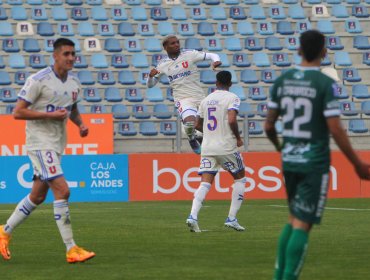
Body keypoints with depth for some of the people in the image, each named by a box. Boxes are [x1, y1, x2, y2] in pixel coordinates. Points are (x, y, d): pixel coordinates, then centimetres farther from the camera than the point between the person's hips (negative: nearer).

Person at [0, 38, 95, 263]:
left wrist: (81, 124, 5)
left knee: (38, 196, 14)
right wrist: (51, 114, -21)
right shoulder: (38, 80, -15)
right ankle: (71, 249, -15)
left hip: (57, 145, 8)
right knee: (62, 190, -17)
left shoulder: (74, 82, 8)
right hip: (40, 142, -8)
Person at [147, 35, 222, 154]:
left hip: (200, 97, 1)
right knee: (190, 123, -29)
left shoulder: (189, 54, -1)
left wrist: (216, 61, -28)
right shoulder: (163, 64, 5)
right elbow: (150, 85, 12)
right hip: (183, 99, -1)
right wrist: (151, 76, -11)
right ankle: (192, 139, 4)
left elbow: (212, 56, -4)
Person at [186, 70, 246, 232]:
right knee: (240, 178, 14)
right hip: (226, 147, -4)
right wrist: (238, 138, -5)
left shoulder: (206, 99, 12)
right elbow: (232, 120, -20)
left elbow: (198, 125, 17)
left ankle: (193, 216, -22)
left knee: (205, 184, -1)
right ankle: (231, 218, 7)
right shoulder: (232, 98, -6)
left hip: (207, 148, 4)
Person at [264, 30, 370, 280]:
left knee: (294, 219, 20)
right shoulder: (325, 84, -13)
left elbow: (269, 125, 9)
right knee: (302, 225, -3)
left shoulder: (282, 81, 4)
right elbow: (335, 130, -16)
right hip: (315, 163, -6)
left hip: (289, 160, 6)